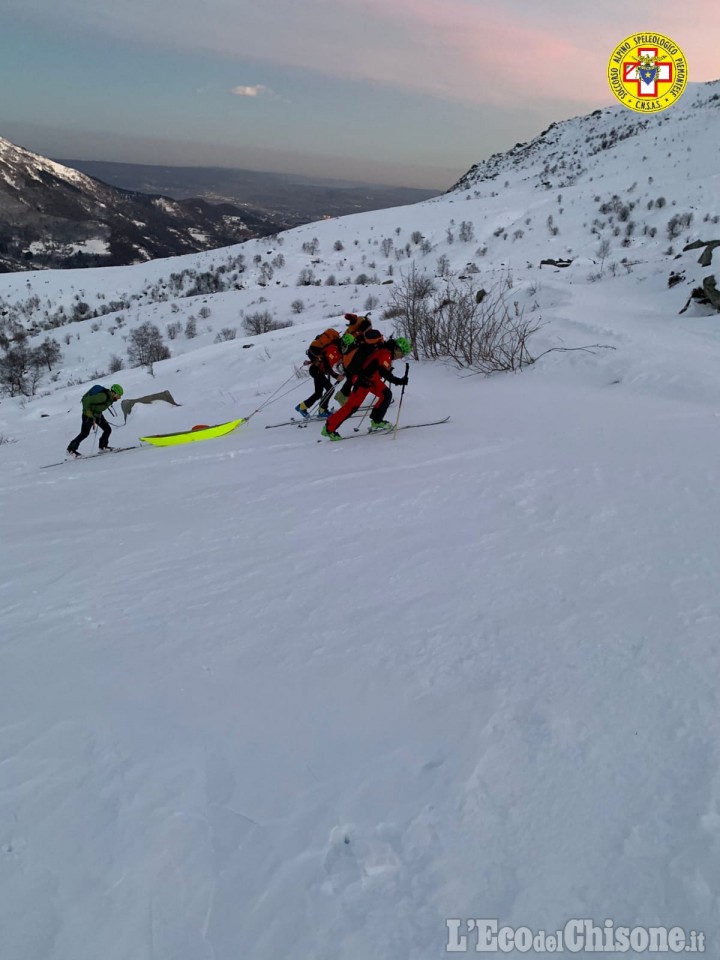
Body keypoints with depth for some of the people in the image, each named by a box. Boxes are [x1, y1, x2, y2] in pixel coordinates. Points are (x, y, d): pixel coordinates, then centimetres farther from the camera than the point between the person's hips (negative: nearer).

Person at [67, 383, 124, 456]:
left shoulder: (111, 397, -3)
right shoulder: (103, 396, -31)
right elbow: (85, 400, -29)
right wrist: (88, 411, -20)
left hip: (98, 414, 8)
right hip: (89, 414, -8)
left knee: (108, 429, 2)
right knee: (84, 433, -6)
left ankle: (103, 447, 14)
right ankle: (71, 449, 6)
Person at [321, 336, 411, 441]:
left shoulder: (388, 352, 8)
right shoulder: (385, 354, -22)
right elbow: (383, 372, -34)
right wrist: (399, 381, -36)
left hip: (372, 379, 10)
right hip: (363, 379, -10)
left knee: (387, 395, 8)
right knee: (353, 405, -9)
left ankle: (376, 421, 14)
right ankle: (329, 428, -5)